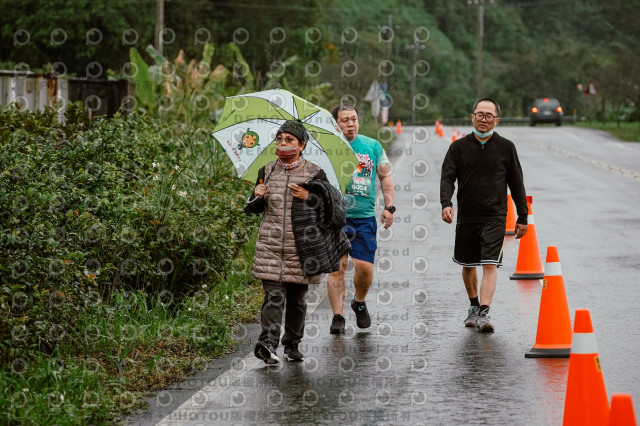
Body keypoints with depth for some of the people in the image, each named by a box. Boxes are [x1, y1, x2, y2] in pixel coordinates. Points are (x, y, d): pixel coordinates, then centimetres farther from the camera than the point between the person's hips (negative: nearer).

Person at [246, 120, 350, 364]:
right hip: (271, 246, 1)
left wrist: (308, 197, -13)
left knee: (297, 298, 7)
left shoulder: (314, 174, 3)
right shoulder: (267, 172, 9)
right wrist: (257, 197, -7)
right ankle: (267, 342, -21)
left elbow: (327, 206, 4)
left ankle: (292, 345, 20)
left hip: (302, 248, 0)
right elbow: (254, 209, 16)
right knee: (274, 295, -12)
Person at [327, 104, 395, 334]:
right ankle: (337, 317, 0)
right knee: (337, 265, -6)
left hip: (364, 216, 2)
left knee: (365, 267, -4)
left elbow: (385, 176, 17)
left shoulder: (373, 146, 10)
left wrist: (389, 206, 9)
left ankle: (359, 303, 25)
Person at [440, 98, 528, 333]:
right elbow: (447, 177, -5)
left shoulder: (505, 147, 3)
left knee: (490, 265, -15)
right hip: (466, 216, 2)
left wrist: (522, 217, 7)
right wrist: (446, 203, -24)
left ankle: (484, 313, -21)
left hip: (495, 217, -2)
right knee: (468, 265, 14)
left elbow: (516, 183, 8)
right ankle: (474, 306, 34)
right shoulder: (459, 147, 3)